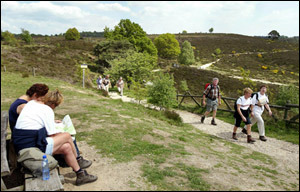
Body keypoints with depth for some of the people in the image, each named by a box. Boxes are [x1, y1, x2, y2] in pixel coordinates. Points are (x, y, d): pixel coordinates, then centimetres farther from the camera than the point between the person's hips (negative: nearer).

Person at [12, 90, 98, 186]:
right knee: (67, 136, -4)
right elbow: (53, 134, -13)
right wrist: (62, 135, 8)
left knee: (66, 147, 8)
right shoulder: (47, 110, -14)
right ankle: (78, 161, 17)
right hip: (31, 147, -9)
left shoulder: (31, 103, 12)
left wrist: (52, 122, 32)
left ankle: (80, 175, 15)